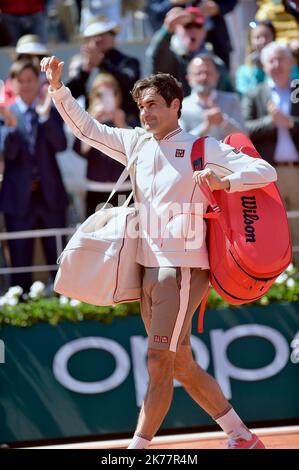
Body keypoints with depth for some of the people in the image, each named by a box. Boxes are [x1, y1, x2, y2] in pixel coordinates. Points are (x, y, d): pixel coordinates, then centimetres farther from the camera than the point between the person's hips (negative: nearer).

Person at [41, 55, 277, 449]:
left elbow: (265, 171, -11)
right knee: (182, 367, 12)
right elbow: (85, 128, 15)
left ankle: (137, 448, -11)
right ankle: (242, 438, 23)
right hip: (149, 269, 7)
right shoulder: (136, 143, 12)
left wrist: (224, 181, -28)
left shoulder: (204, 148, -6)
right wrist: (58, 88, 1)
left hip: (183, 269, -7)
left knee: (158, 366, -11)